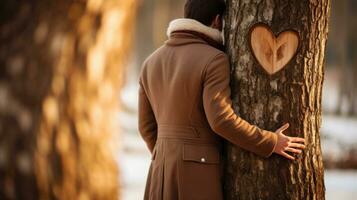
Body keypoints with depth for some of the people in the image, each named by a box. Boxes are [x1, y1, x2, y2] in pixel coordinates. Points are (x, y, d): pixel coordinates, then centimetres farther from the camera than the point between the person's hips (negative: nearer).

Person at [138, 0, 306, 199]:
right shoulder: (214, 60, -13)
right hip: (200, 171, -7)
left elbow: (148, 126, 13)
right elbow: (222, 120, -22)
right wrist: (270, 144, -11)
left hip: (164, 172, 7)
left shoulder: (152, 62, 9)